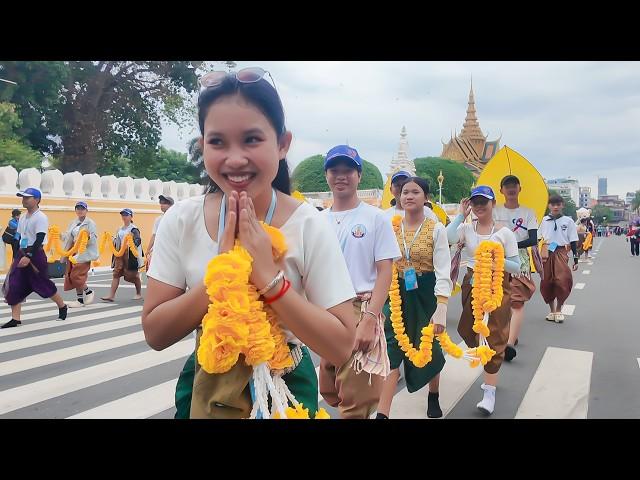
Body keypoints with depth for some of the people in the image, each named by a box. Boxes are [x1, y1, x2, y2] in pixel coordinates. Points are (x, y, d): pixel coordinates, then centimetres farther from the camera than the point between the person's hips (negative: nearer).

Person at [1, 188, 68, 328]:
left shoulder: (41, 217, -12)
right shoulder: (22, 218, 12)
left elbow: (39, 240, -20)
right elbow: (18, 238, 17)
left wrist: (29, 257, -27)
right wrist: (16, 257, 13)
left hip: (35, 254, -7)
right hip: (21, 255, 8)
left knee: (44, 285, 3)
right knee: (13, 286, -1)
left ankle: (62, 307, 24)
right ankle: (15, 319, 4)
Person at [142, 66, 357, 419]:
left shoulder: (309, 226, -20)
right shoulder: (181, 220, -13)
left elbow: (341, 347, -21)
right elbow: (155, 333, -12)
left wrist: (269, 277, -31)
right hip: (203, 384, 2)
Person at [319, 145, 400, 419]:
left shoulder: (375, 218, -3)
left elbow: (385, 272, -7)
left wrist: (370, 319, -18)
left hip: (360, 312, -4)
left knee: (356, 400, -1)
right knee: (329, 392, 15)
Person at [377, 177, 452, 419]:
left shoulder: (436, 229, -6)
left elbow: (443, 272, -11)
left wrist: (441, 309, -18)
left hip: (425, 294, -1)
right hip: (397, 294, 2)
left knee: (429, 348, 15)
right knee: (391, 351, -7)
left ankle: (434, 395, 43)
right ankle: (382, 413, -5)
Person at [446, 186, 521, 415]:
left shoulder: (504, 232, -6)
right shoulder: (466, 228, -1)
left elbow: (516, 268, -5)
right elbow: (447, 239, -24)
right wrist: (461, 215, -16)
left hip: (498, 285, -3)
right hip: (472, 283, 3)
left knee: (495, 337, -3)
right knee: (467, 331, 13)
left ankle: (489, 391, 5)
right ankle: (489, 375, 37)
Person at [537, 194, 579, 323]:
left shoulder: (568, 221, 4)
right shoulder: (544, 220, 7)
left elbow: (573, 242, 5)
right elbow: (537, 239, 12)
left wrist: (575, 258, 1)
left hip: (561, 253, -2)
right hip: (546, 253, 2)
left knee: (563, 282, -12)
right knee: (546, 283, 4)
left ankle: (559, 310, 8)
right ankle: (552, 310, 21)